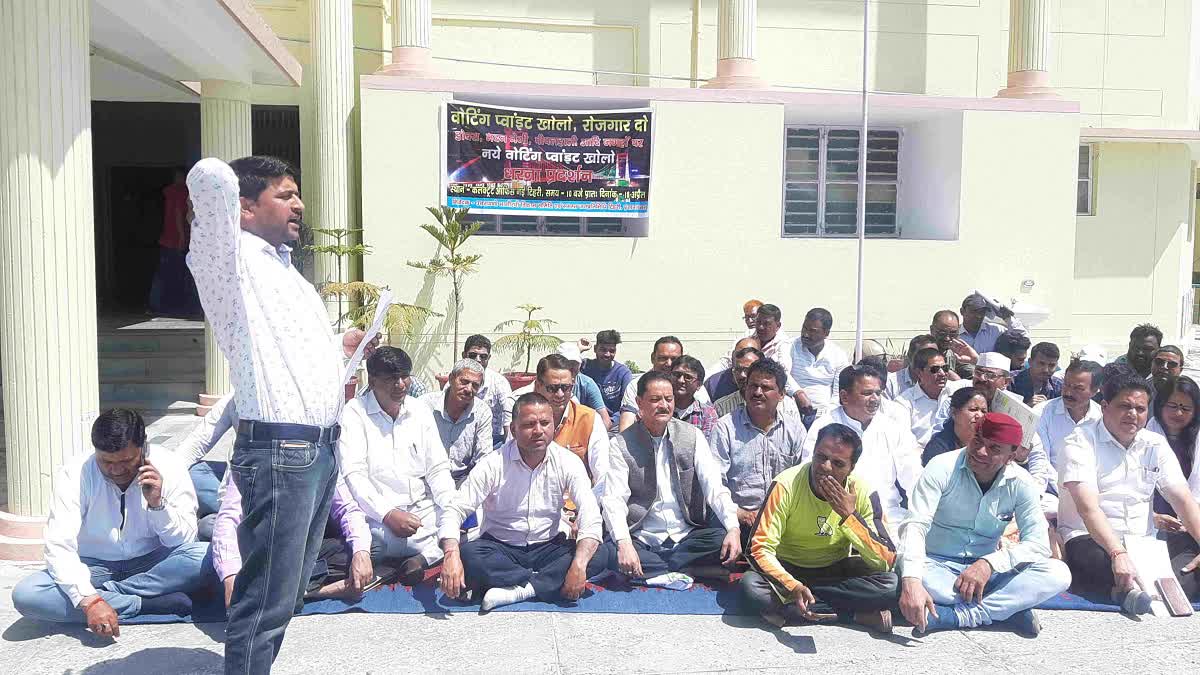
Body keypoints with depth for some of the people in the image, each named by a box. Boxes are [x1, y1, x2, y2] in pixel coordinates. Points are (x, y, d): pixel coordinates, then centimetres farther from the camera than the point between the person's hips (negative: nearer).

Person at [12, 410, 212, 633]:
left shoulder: (168, 466, -14)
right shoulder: (74, 474, -16)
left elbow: (184, 542, -10)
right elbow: (59, 547, -23)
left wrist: (157, 503, -28)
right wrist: (89, 600, -37)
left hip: (152, 563, 0)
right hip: (93, 566, 0)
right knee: (25, 594, -28)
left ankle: (108, 592, -19)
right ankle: (149, 604, -25)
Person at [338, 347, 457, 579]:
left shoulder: (420, 410, 12)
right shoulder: (354, 413, -3)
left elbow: (438, 469, 11)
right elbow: (352, 475, -12)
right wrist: (388, 514, -25)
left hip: (423, 508, 5)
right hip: (377, 515, -5)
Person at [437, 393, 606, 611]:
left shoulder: (568, 462, -8)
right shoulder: (493, 465, -12)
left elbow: (590, 516, -18)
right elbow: (454, 511, -16)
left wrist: (579, 566, -35)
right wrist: (451, 554, -37)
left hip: (549, 548, 1)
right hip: (499, 549, -1)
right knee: (468, 554, -33)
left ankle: (521, 588, -27)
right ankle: (540, 583, -22)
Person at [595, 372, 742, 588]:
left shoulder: (692, 436, 5)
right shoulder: (621, 445, -1)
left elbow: (714, 488, -2)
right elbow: (615, 499, -11)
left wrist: (733, 528, -21)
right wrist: (623, 543, -29)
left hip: (686, 537, 2)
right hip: (641, 541, -2)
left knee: (722, 540, -26)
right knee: (607, 553, -30)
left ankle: (652, 571, -14)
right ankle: (683, 571, -19)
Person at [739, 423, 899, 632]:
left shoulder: (863, 493, -15)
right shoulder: (786, 485, -21)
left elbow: (886, 562, -18)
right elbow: (761, 548, -23)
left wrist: (850, 515, -30)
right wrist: (793, 586, -41)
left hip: (837, 570, 1)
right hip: (789, 569, -1)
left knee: (891, 585, -26)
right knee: (751, 586, -34)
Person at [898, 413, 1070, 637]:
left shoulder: (1019, 484, -4)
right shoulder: (942, 468, -13)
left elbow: (1039, 544, -10)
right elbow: (915, 526, -24)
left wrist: (989, 563, -29)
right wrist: (911, 582, -43)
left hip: (986, 571, 3)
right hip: (938, 565, -3)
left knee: (1059, 573, -20)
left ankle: (957, 616, -29)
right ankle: (1009, 608, -24)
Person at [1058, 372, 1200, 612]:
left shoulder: (1156, 445, 11)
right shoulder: (1081, 441, -7)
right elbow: (1088, 507, -19)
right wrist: (1118, 554, -32)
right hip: (1089, 539, -6)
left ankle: (1132, 590, -31)